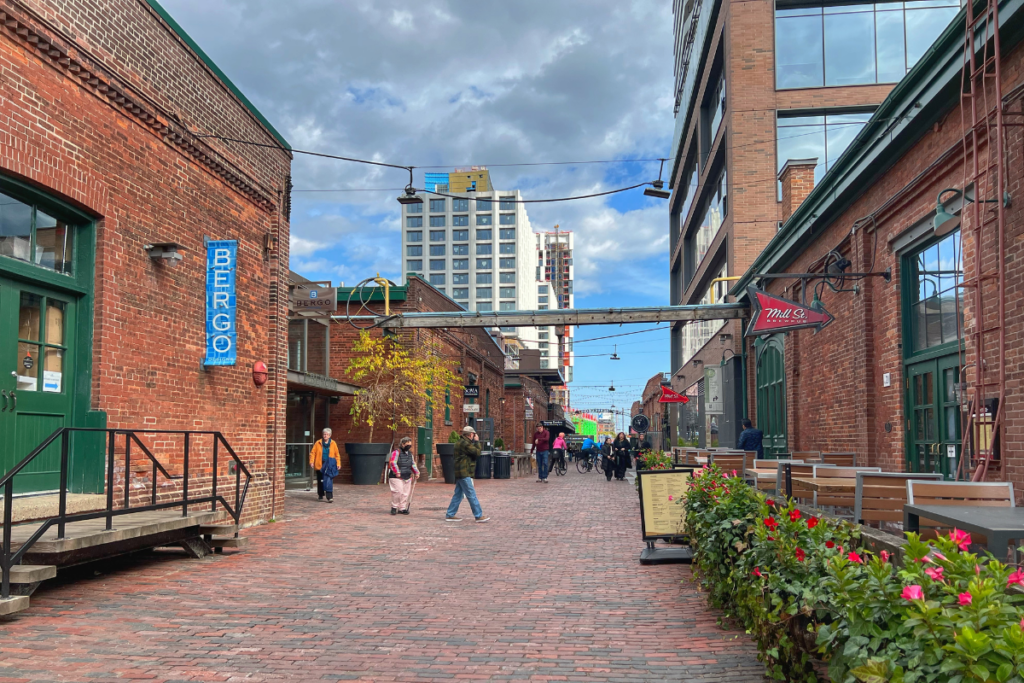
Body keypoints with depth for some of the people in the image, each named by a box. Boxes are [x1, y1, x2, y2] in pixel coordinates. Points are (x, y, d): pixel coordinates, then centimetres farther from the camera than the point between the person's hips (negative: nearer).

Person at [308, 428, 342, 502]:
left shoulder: (333, 443, 3)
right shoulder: (318, 443, 2)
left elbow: (337, 454, 6)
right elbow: (312, 453, 2)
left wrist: (338, 463, 1)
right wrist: (311, 461, -9)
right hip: (320, 466, 1)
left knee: (329, 481, -9)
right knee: (320, 481, 11)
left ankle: (329, 497, -11)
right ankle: (320, 495, 27)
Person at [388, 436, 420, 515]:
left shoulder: (410, 453, 15)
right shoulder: (396, 452, -9)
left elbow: (413, 464, 22)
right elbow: (393, 463, -16)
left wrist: (416, 472, 9)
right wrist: (397, 472, -22)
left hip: (407, 477, 7)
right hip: (397, 477, -7)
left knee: (405, 493, 7)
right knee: (398, 491, -14)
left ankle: (402, 508, 17)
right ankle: (394, 507, 1)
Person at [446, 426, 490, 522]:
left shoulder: (462, 442, 18)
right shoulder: (464, 444, -16)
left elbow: (473, 452, 19)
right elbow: (477, 452, -16)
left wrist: (475, 442, 9)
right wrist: (477, 442, -4)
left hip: (460, 473, 11)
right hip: (464, 474, -11)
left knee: (458, 495, 12)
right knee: (471, 495, -6)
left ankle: (450, 515, 14)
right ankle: (479, 516, -3)